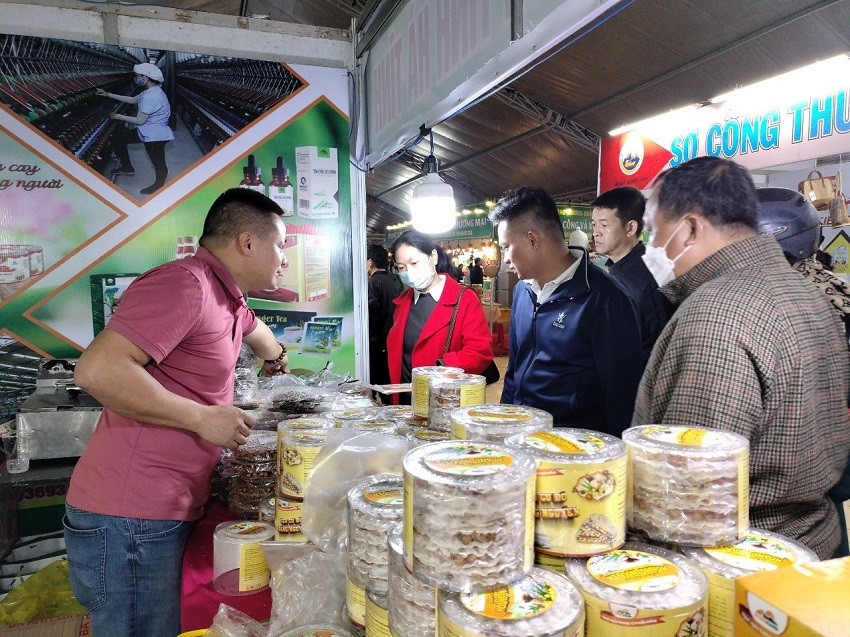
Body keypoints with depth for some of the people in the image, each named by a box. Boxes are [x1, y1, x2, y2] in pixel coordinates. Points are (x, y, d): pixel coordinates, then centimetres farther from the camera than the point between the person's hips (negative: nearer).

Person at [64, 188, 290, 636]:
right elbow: (97, 369, -27)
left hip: (169, 512, 9)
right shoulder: (184, 283, -18)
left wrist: (275, 356, 56)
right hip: (129, 520, -9)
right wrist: (202, 417, -20)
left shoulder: (227, 297, 13)